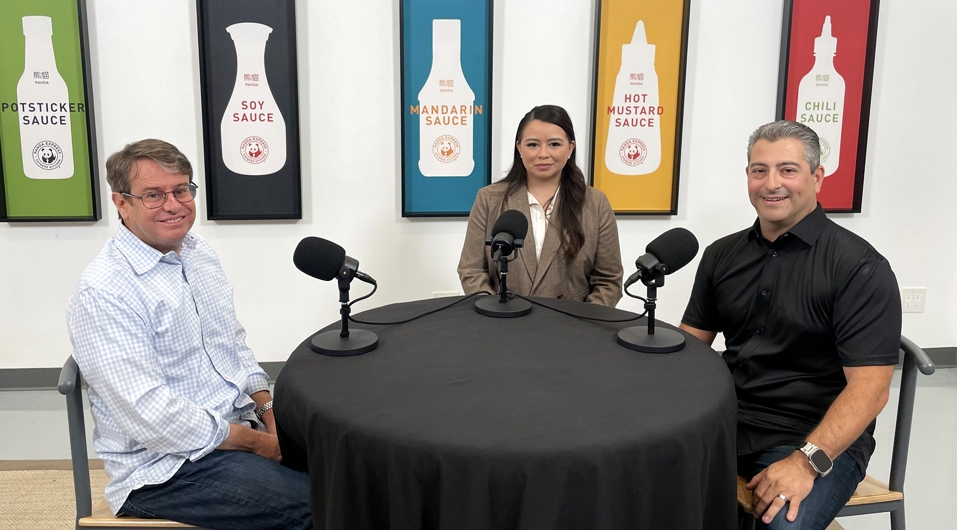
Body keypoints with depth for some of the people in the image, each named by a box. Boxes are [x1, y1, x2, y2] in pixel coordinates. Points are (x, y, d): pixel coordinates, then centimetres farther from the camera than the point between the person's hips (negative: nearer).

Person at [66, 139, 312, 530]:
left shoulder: (199, 253, 10)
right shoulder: (103, 293, -17)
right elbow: (150, 415, -23)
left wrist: (270, 409, 1)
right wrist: (259, 443, -17)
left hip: (243, 422, 8)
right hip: (167, 466, -8)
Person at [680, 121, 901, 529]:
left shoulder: (860, 268, -9)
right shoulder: (722, 255, 8)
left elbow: (869, 387, -14)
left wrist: (808, 461, -26)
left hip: (822, 439, -4)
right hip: (729, 420, 5)